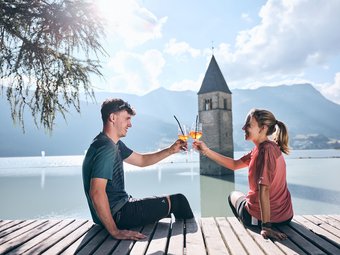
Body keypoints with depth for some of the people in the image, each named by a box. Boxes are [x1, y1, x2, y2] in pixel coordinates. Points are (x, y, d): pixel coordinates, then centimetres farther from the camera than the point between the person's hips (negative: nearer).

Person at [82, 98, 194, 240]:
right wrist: (115, 231, -27)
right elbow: (96, 192, -31)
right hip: (117, 215, -10)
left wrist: (171, 150, 5)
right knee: (178, 201, 2)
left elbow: (141, 160, 14)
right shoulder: (106, 147, -25)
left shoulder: (115, 144, 7)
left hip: (120, 206, 10)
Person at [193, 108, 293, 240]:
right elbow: (234, 164, 4)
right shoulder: (266, 147, 2)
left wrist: (266, 226, -27)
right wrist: (206, 151, -1)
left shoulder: (266, 149, -26)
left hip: (259, 217, -7)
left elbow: (264, 189, -31)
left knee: (234, 195, 24)